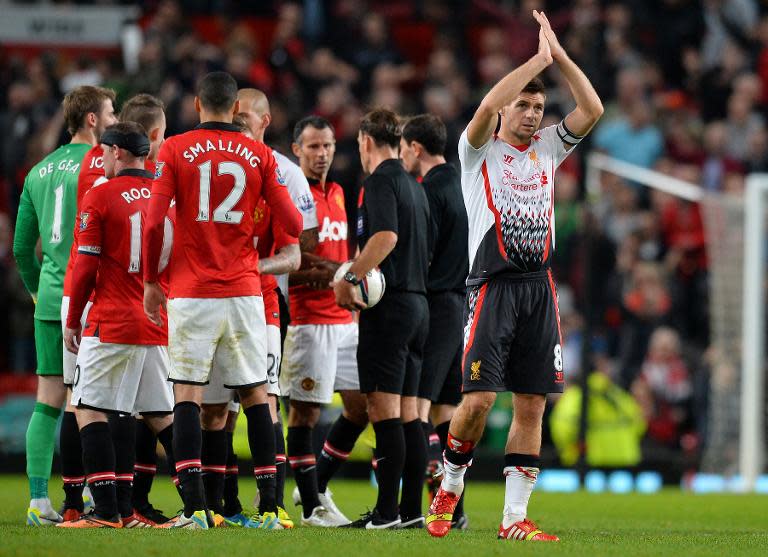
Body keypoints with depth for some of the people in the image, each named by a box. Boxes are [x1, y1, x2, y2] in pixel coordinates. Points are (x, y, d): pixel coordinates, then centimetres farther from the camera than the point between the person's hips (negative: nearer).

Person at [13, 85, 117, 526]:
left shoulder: (39, 172, 14)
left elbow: (22, 246, 17)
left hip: (49, 301, 6)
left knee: (48, 401, 6)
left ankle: (38, 499, 3)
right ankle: (74, 501, -2)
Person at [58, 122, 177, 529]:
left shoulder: (100, 197, -6)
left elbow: (85, 266, -7)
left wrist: (72, 321, 3)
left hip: (113, 325, -6)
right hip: (161, 326, 6)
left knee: (89, 411, -1)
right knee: (161, 416, 13)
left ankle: (108, 512, -10)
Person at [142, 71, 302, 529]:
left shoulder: (175, 150, -1)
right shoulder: (259, 155, 3)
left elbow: (154, 221, -7)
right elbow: (294, 225, 2)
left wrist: (151, 281, 5)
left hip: (191, 292, -1)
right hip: (245, 293, 1)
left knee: (187, 394, 1)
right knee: (255, 394, 9)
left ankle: (195, 508, -9)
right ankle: (269, 506, 6)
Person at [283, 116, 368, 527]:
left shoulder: (338, 194, 17)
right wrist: (334, 271, -17)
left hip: (344, 319, 8)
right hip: (308, 319, -8)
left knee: (361, 406, 8)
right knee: (306, 410, -4)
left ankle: (317, 486, 21)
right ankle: (311, 506, 2)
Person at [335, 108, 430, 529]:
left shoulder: (381, 180, -8)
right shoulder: (415, 186, 19)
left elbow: (386, 236, -23)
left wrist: (350, 279, -21)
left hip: (388, 305, -9)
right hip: (417, 301, 9)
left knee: (383, 407, -10)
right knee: (407, 411, 9)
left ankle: (387, 511, -13)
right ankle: (412, 509, 8)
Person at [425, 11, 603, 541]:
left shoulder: (547, 148, 15)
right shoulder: (481, 149, 3)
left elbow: (593, 110, 4)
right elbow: (487, 107, -18)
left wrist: (559, 55, -2)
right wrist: (538, 58, -13)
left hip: (539, 288, 4)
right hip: (492, 285, -4)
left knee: (532, 405, 0)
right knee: (479, 399, -12)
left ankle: (515, 517, 3)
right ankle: (451, 484, 13)